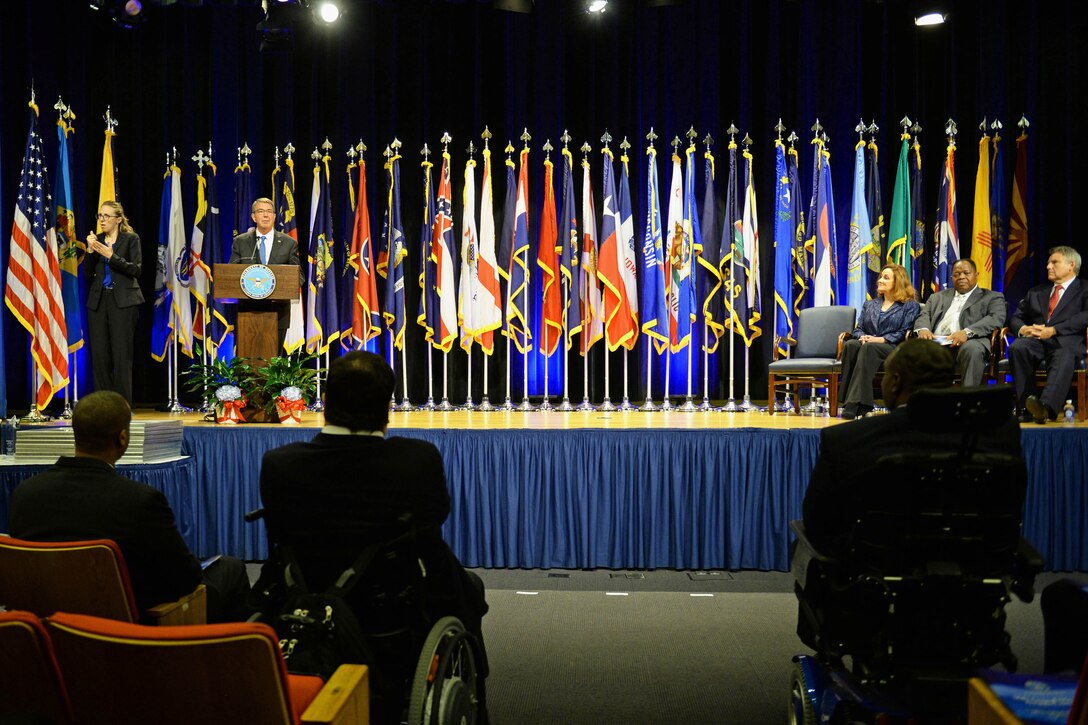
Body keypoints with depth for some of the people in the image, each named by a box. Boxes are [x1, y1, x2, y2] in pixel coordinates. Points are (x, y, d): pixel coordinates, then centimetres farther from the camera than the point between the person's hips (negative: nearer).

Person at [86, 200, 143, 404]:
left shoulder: (131, 239, 3)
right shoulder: (96, 240, 14)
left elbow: (136, 269, -7)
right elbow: (88, 273, 11)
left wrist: (111, 256, -15)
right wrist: (90, 251, -3)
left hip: (123, 301, -4)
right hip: (98, 300, 4)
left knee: (121, 355, -6)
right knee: (99, 355, 2)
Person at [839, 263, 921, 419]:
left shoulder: (910, 306, 14)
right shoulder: (869, 305, 29)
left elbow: (904, 333, 0)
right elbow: (858, 329, 20)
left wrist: (881, 339, -14)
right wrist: (862, 337, -5)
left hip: (892, 349, -4)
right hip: (866, 344, 4)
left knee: (869, 348, -39)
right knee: (850, 344, -33)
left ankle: (854, 405, -48)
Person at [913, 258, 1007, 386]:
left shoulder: (992, 297, 19)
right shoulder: (939, 297, 31)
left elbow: (996, 318, 0)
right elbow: (924, 315, 19)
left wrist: (967, 332, -19)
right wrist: (923, 329, -9)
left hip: (967, 343, -2)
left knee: (972, 348, -38)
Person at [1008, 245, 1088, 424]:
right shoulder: (1035, 292, 32)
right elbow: (1015, 318, 24)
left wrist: (1053, 330, -15)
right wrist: (1022, 329, -2)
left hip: (1066, 340, -3)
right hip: (1035, 340, 4)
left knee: (1064, 357, -40)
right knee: (1017, 348, -32)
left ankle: (1046, 407, -59)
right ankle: (1027, 408, -34)